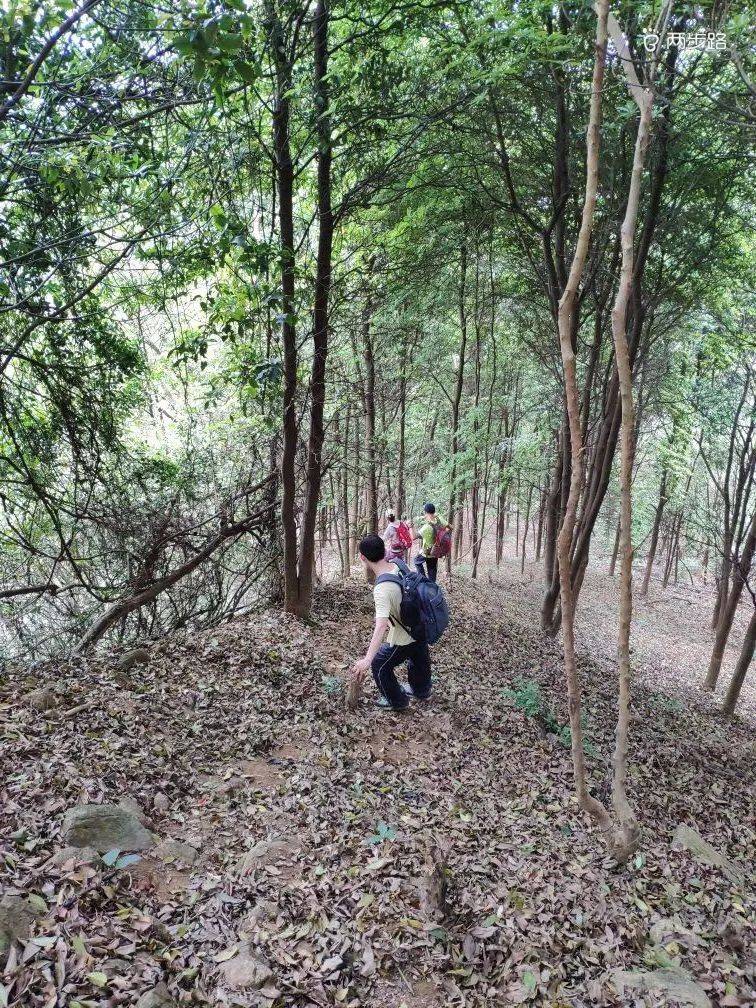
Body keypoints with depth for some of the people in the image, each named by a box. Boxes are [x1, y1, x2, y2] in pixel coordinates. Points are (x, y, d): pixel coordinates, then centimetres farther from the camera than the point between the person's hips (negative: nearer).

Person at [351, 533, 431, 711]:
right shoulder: (398, 565, -13)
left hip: (403, 639, -8)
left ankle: (397, 700, 34)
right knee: (419, 660, 32)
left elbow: (381, 626, -44)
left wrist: (367, 660, -48)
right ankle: (421, 690, 59)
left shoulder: (382, 589, -35)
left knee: (379, 665, 16)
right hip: (421, 628, 8)